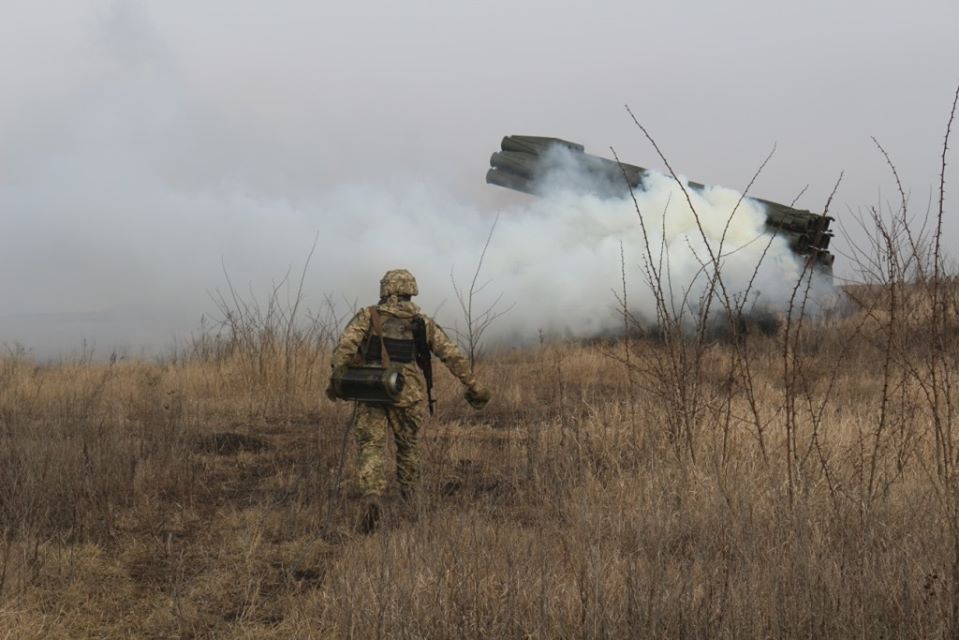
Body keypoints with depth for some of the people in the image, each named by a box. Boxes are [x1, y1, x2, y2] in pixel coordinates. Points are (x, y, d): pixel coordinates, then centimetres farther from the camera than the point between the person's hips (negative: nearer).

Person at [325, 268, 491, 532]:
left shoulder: (368, 316, 6)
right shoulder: (423, 323, 10)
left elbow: (345, 345, -9)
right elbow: (454, 356, 8)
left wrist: (336, 379, -7)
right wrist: (474, 387, 13)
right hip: (409, 395, 2)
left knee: (371, 446, -1)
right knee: (407, 446, 21)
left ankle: (372, 498, -24)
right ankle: (408, 498, 32)